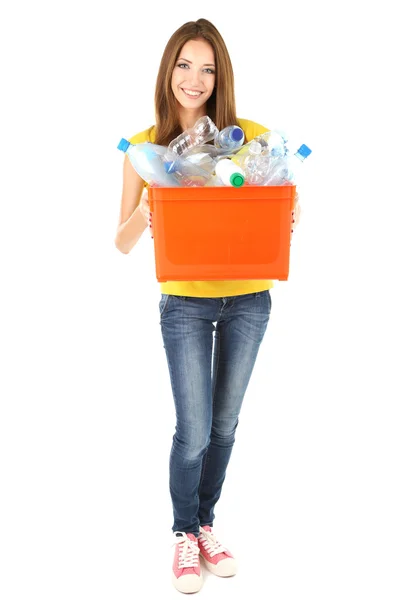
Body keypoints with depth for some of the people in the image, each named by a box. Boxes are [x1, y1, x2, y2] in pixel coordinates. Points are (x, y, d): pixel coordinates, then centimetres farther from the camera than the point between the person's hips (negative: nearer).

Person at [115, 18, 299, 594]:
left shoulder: (251, 136, -4)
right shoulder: (145, 146, -5)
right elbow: (123, 243, -4)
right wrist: (142, 216, -26)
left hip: (248, 300, 2)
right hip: (185, 304, -1)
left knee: (224, 424, 14)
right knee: (193, 431, 1)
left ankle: (205, 524, 38)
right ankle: (185, 534, 29)